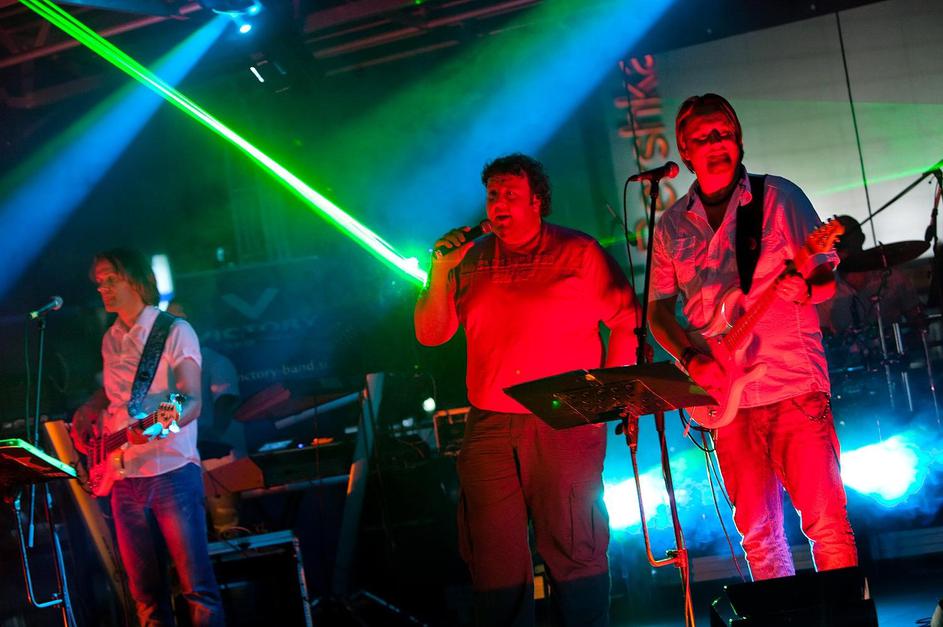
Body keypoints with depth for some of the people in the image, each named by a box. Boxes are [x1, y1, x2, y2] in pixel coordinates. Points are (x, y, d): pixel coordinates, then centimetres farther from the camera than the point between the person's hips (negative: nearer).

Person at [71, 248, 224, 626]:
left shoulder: (174, 331, -4)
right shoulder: (111, 340, 16)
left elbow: (193, 400, -12)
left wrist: (163, 423, -31)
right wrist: (88, 411, 14)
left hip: (172, 471, -6)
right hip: (124, 475, 6)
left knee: (197, 586, -7)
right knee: (146, 593, 7)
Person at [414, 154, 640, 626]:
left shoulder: (579, 253, 2)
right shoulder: (472, 260, 12)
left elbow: (627, 321, 1)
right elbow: (430, 334, 9)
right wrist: (440, 273, -4)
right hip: (490, 427, 4)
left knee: (573, 548, -2)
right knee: (494, 555, 4)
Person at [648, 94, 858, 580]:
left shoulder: (779, 197, 3)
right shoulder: (672, 226, 12)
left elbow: (828, 276, 2)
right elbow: (659, 308, 13)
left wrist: (805, 288, -21)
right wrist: (691, 357, -5)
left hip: (793, 385, -3)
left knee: (825, 519, -9)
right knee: (758, 532, 7)